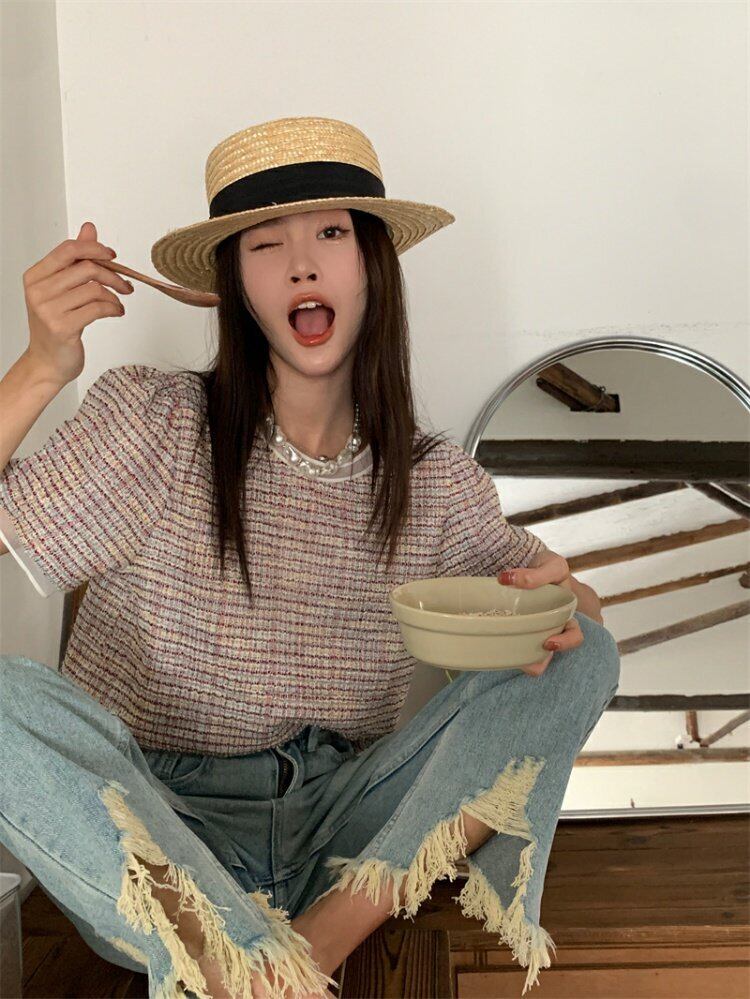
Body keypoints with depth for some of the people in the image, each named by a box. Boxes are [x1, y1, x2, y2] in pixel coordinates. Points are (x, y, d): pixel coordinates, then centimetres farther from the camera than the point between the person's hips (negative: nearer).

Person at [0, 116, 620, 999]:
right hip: (148, 855, -3)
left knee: (582, 655, -11)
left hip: (342, 844, 4)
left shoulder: (436, 484, 4)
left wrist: (558, 603, -11)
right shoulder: (151, 424, -6)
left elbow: (549, 594, 11)